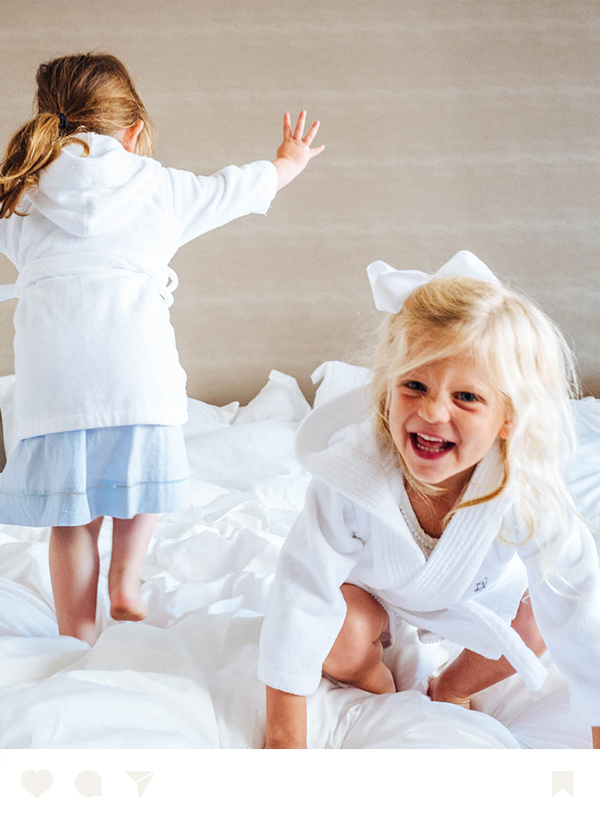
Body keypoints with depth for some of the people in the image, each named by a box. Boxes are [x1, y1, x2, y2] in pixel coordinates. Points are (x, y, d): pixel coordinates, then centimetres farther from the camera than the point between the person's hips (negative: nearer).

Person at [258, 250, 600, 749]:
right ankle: (376, 691, 10)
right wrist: (285, 740, -30)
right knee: (339, 638, -26)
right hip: (371, 581, -2)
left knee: (540, 622, -16)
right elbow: (302, 597, -34)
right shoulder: (351, 474, -41)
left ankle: (450, 690, 13)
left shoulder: (525, 489, -38)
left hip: (478, 588, 2)